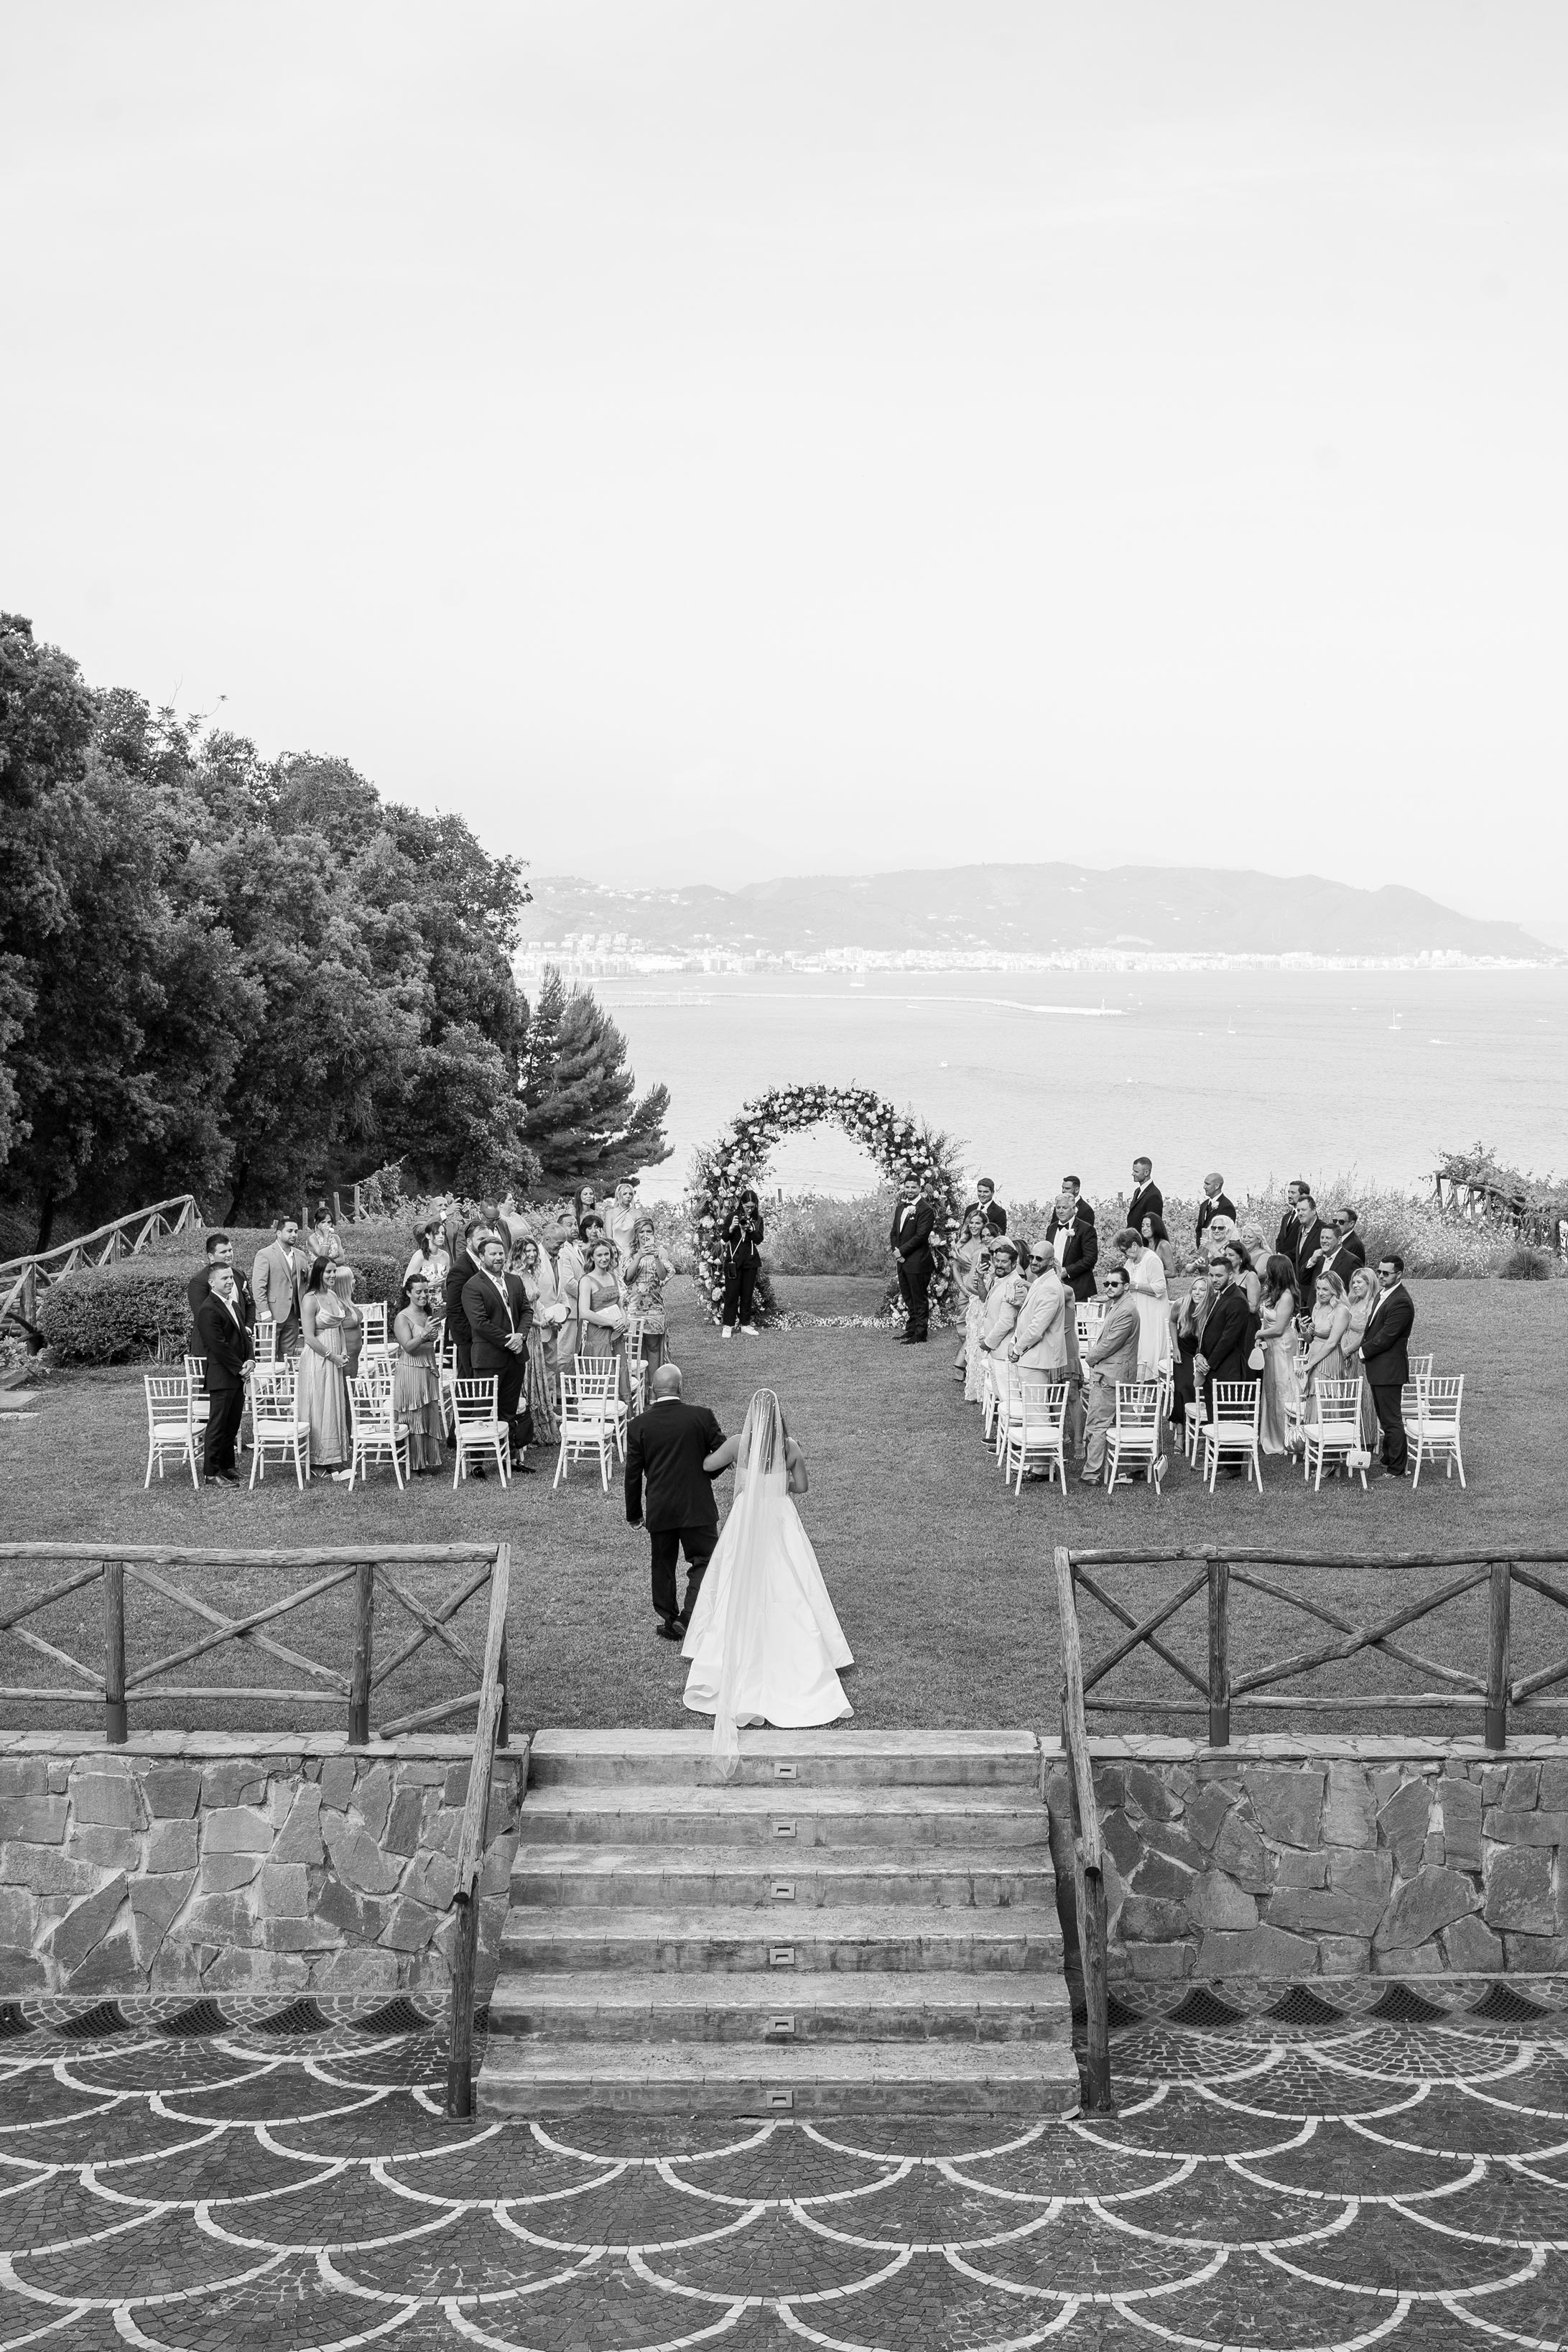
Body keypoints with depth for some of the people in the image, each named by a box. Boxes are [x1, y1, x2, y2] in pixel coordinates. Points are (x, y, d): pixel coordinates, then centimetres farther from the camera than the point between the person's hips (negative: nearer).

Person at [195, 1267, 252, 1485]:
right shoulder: (208, 1310, -15)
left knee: (232, 1424, 14)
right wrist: (239, 1367, -14)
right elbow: (218, 1345, -19)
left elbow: (243, 1335, 20)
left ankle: (227, 1467, 24)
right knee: (217, 1425, -4)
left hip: (237, 1376, 9)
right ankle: (211, 1474, 1)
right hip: (221, 1377, -9)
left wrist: (249, 1360, 3)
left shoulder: (234, 1304, 16)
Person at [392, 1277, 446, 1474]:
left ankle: (431, 1459, 20)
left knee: (432, 1417, 9)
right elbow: (408, 1347, -20)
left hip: (429, 1371, 7)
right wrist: (424, 1334, -33)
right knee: (415, 1419, -2)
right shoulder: (402, 1318, -11)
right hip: (411, 1373, -7)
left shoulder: (429, 1314, 11)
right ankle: (416, 1466, 5)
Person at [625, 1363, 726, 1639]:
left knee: (662, 1566, 15)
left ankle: (667, 1622, 22)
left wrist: (634, 1513, 11)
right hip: (698, 1507, -2)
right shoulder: (701, 1416, -8)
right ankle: (688, 1616, -8)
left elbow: (633, 1473, 1)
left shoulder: (639, 1424, -4)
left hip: (659, 1510, 2)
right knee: (705, 1561, 6)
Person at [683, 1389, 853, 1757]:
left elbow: (708, 1465, 5)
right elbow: (802, 1486, 2)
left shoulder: (739, 1444, -12)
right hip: (781, 1522, 0)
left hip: (745, 1522, 0)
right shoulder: (790, 1447, -9)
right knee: (789, 1595, 6)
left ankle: (733, 1670, 16)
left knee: (740, 1594, 10)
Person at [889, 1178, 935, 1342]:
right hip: (903, 1261, 8)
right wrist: (895, 1250, -2)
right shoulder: (901, 1208, 15)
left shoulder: (926, 1210, -12)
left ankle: (920, 1336, 3)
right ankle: (910, 1331, 23)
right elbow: (894, 1232, 16)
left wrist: (901, 1251, -15)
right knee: (908, 1299, 14)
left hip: (918, 1262, -8)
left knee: (920, 1301, -1)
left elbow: (921, 1236, -18)